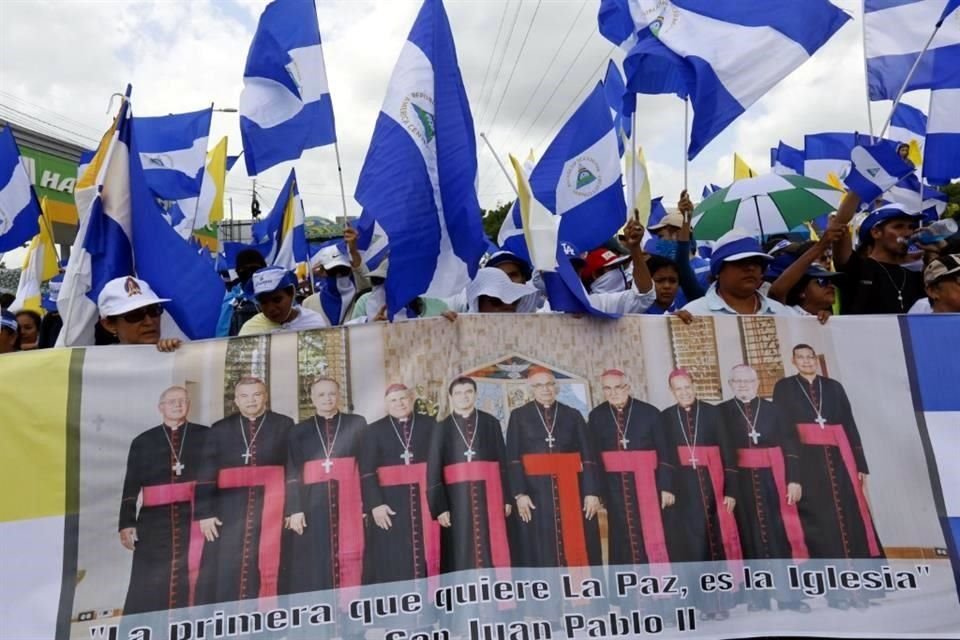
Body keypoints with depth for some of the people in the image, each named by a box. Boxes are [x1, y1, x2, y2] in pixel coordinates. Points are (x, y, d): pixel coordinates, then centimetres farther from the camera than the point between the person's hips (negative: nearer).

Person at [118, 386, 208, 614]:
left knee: (192, 582, -1)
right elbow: (130, 487, 9)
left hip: (194, 519, -1)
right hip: (155, 522, 1)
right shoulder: (142, 442, 11)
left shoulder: (205, 436, 6)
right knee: (149, 585, 1)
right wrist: (126, 523, 0)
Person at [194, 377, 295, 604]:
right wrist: (204, 512, -4)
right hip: (229, 509, 2)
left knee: (268, 570, -1)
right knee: (223, 573, 0)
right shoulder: (219, 429, 10)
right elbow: (206, 475, 5)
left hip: (271, 507, -1)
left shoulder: (284, 425, 5)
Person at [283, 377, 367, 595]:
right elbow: (292, 474, 5)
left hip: (349, 500, -1)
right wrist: (294, 509, -5)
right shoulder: (300, 431, 10)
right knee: (315, 562, 2)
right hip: (314, 504, 1)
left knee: (350, 559, -2)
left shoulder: (357, 424, 6)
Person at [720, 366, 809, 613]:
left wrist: (793, 479, -6)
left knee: (780, 534, 2)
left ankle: (788, 594, 11)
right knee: (750, 537, 4)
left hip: (772, 479, 1)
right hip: (740, 481, -1)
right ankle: (756, 597, 12)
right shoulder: (722, 412, 2)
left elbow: (791, 446, 3)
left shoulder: (773, 410, 7)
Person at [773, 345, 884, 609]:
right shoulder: (784, 387, 7)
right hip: (806, 461, -3)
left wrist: (860, 464, 6)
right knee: (820, 521, -3)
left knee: (849, 517, 0)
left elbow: (850, 425, 12)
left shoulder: (834, 387, 15)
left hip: (838, 458, 3)